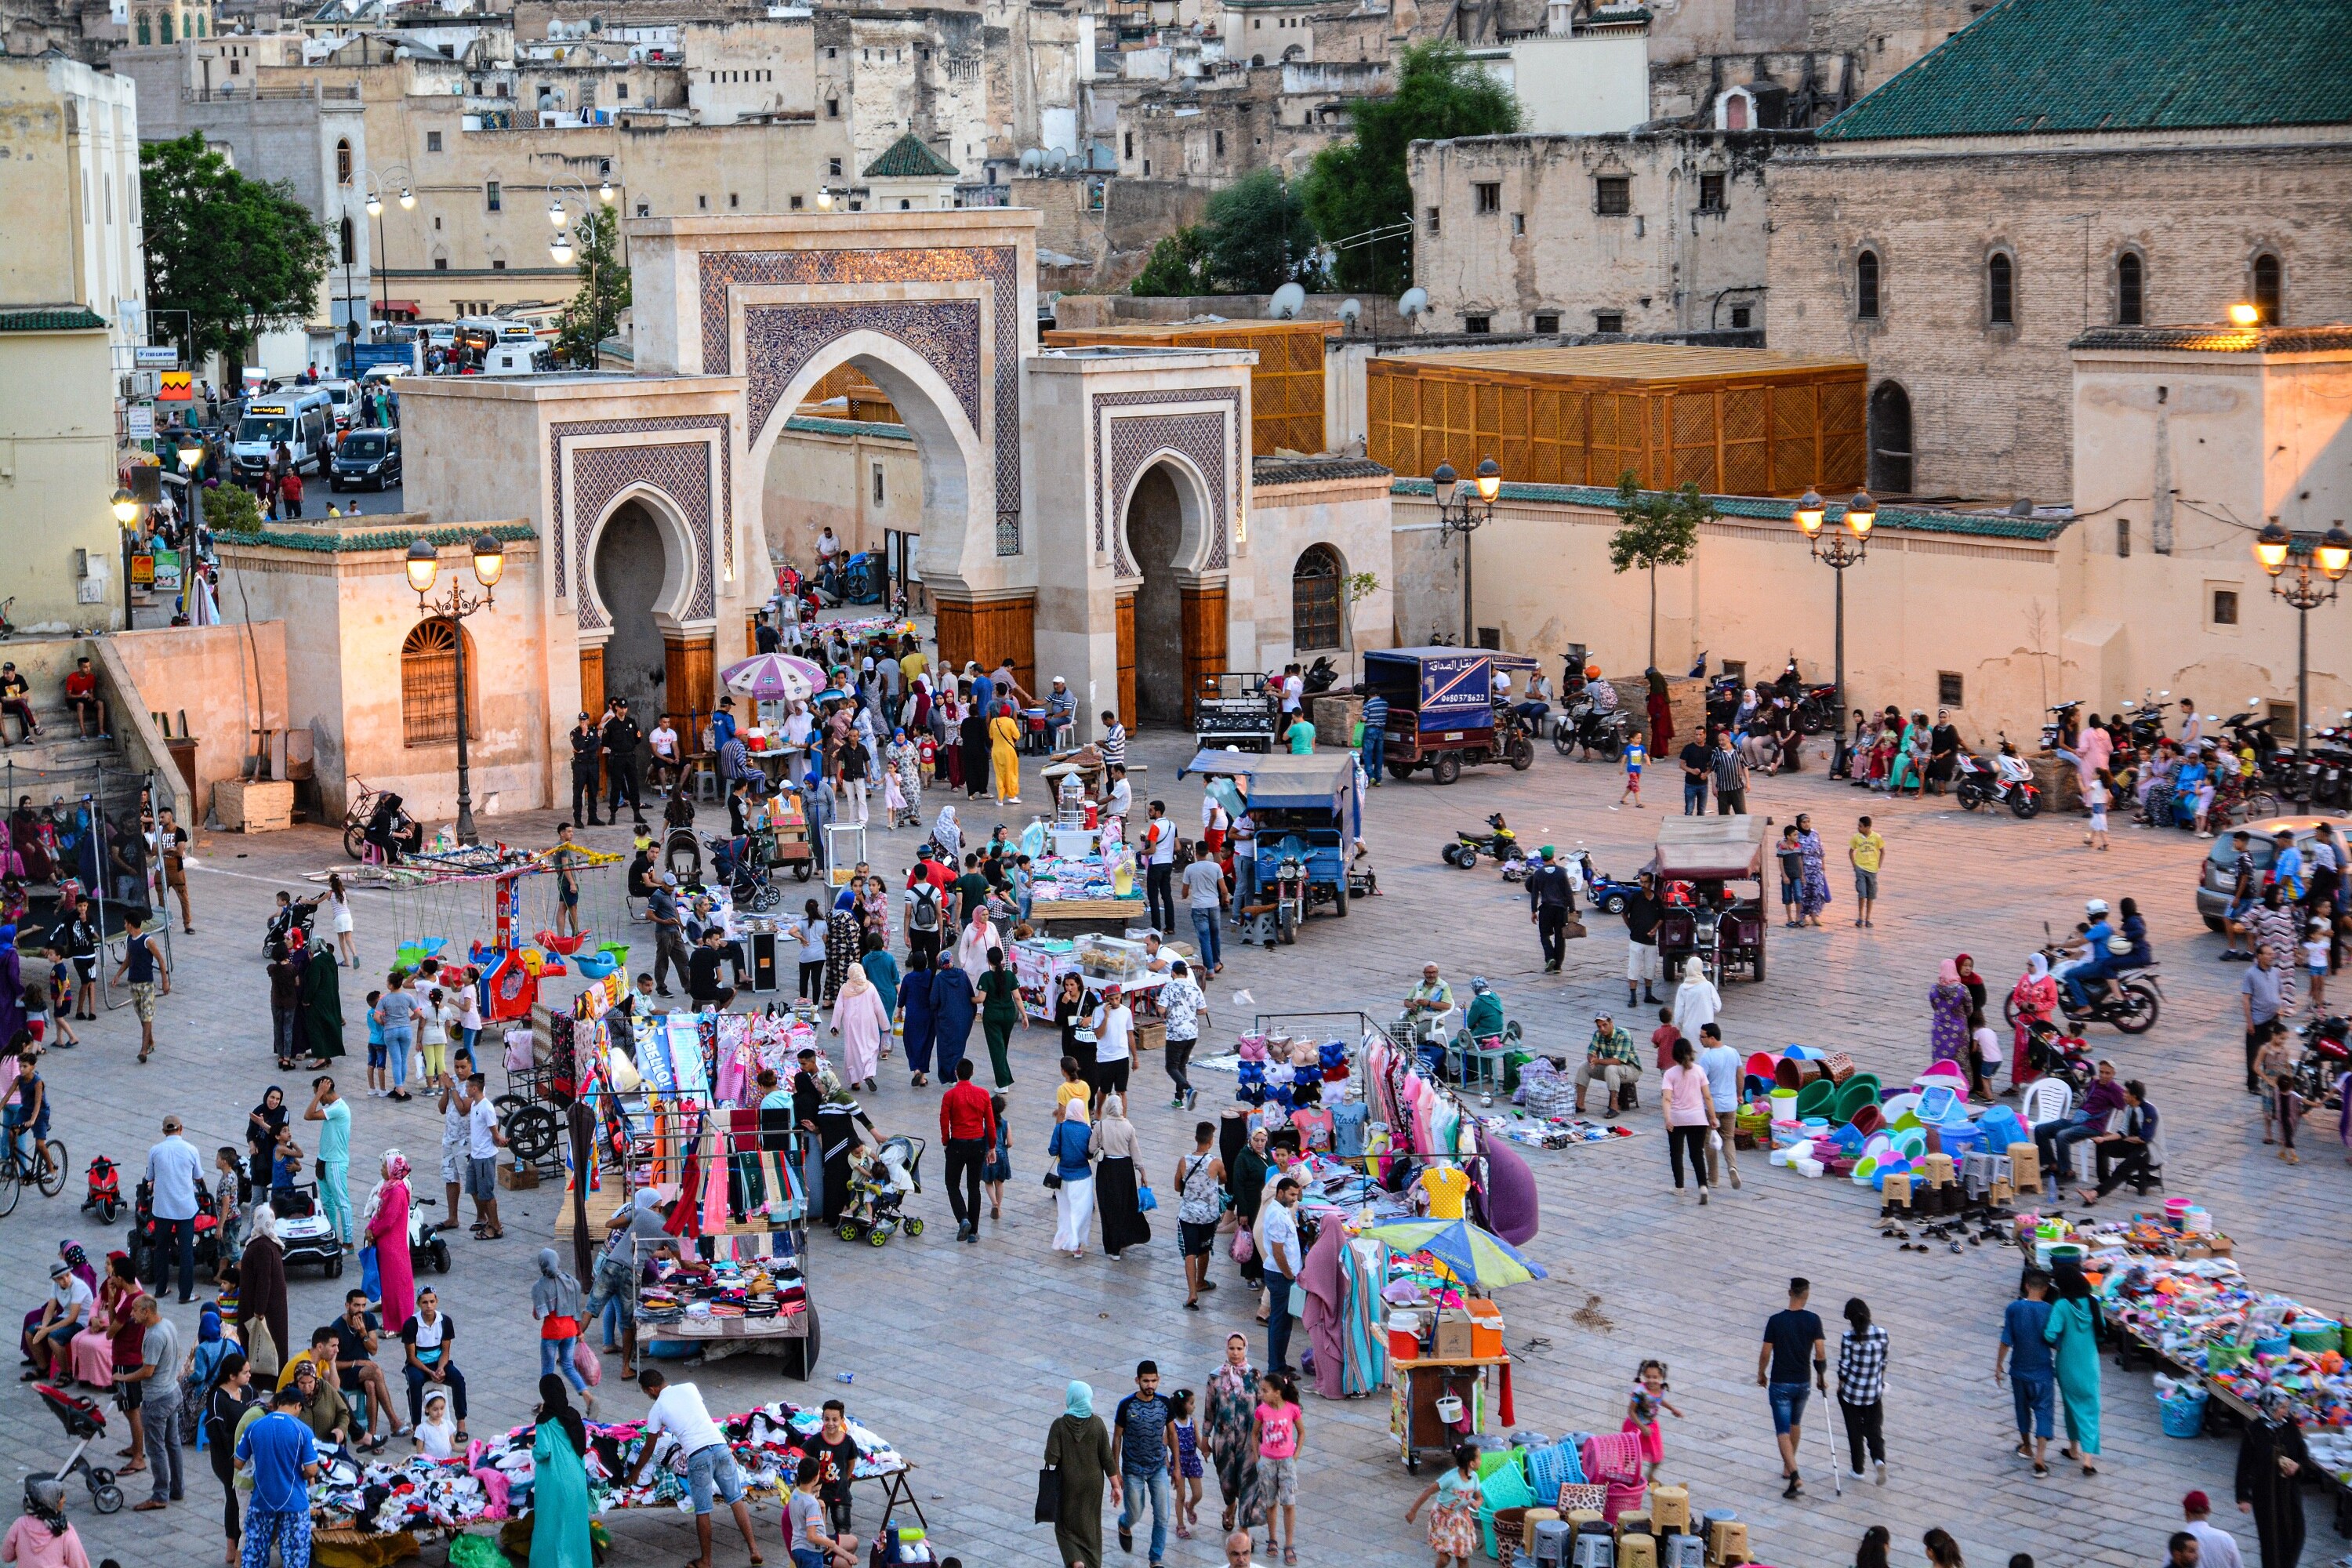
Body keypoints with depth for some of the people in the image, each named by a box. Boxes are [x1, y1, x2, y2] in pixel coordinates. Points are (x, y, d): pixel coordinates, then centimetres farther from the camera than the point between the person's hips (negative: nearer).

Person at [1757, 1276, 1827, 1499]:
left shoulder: (1776, 1321, -13)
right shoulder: (1813, 1320, -8)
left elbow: (1766, 1353, -8)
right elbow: (1820, 1353, -9)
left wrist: (1761, 1374, 10)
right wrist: (1821, 1376, 8)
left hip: (1780, 1383, -3)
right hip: (1803, 1382, 3)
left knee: (1783, 1431, -3)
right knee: (1795, 1423, 26)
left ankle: (1795, 1478, -17)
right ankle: (1789, 1467, 38)